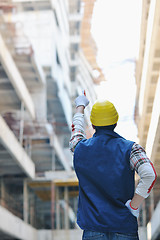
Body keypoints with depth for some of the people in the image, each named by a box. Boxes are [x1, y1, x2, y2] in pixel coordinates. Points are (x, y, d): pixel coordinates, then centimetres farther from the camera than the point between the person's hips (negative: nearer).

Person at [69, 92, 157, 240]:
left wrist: (80, 106, 43)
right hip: (125, 227, -1)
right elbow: (149, 175, -22)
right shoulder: (130, 148, -6)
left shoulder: (80, 148, 1)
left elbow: (76, 128, 25)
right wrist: (133, 207, -12)